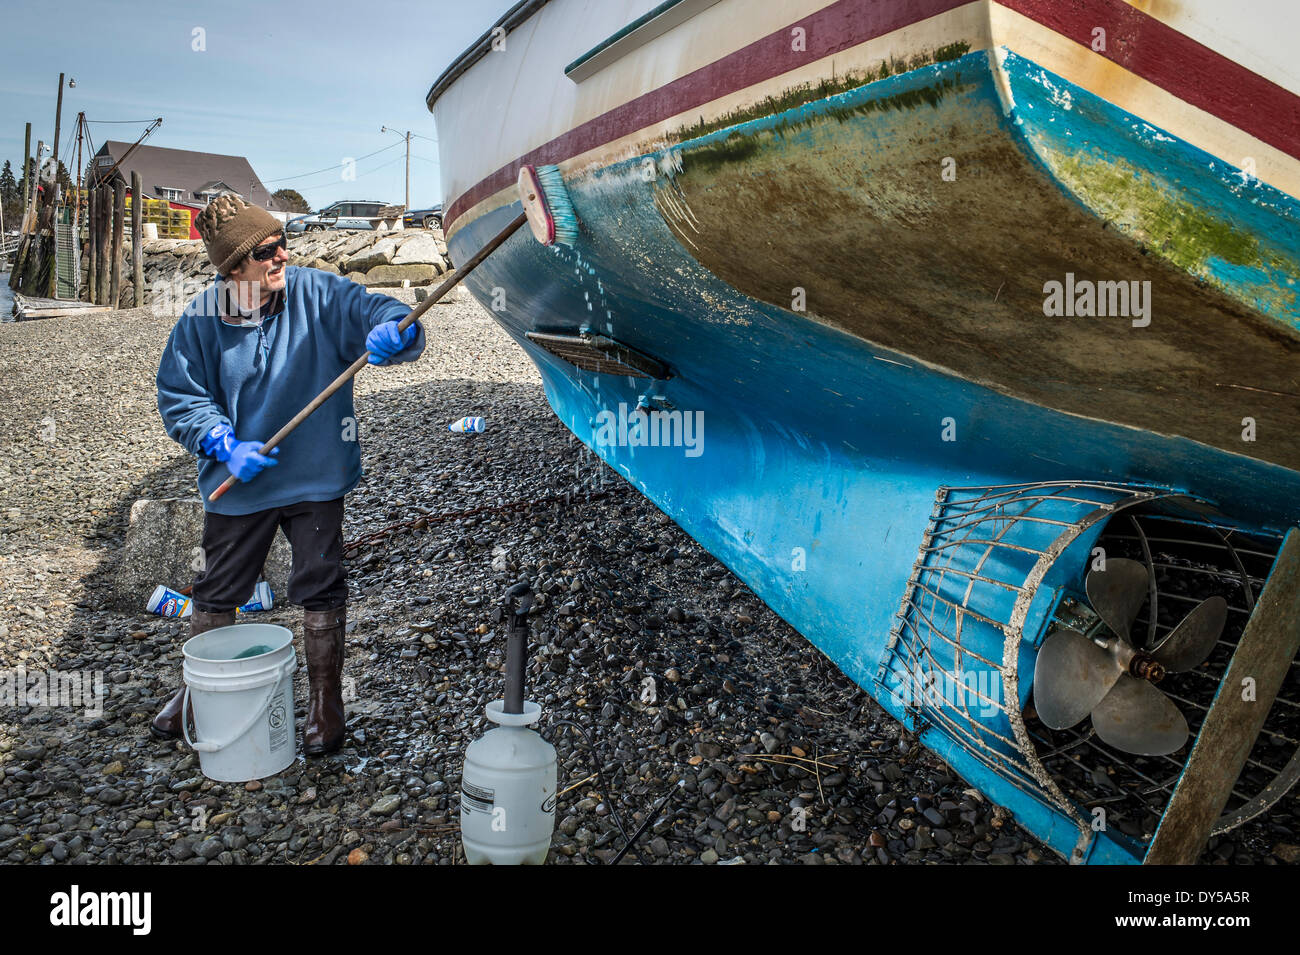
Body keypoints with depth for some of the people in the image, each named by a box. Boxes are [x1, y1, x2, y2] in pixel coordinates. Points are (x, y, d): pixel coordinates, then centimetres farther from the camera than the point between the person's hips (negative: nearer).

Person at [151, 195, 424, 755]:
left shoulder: (320, 295, -11)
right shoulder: (201, 320, -8)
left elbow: (382, 316, -16)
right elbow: (179, 398, -2)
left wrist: (391, 334, -41)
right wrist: (225, 446, -17)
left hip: (315, 476, -1)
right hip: (236, 482, 2)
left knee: (320, 588, 5)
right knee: (217, 591, 17)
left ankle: (325, 697, 25)